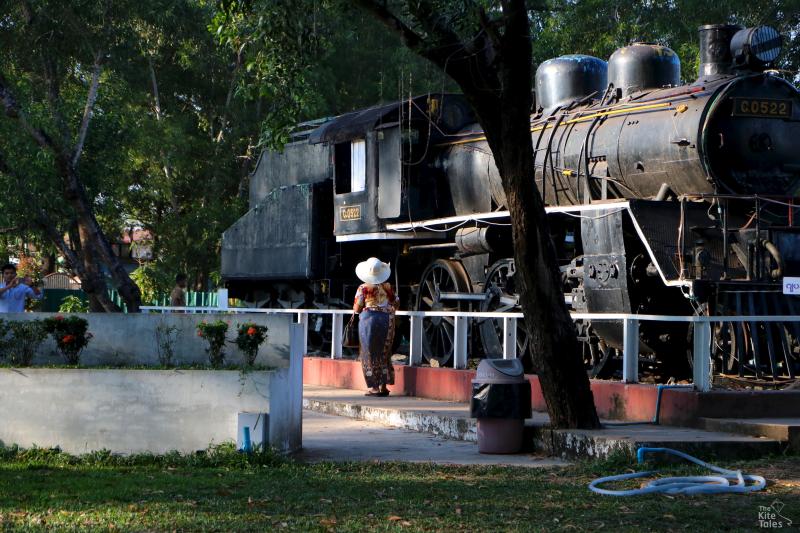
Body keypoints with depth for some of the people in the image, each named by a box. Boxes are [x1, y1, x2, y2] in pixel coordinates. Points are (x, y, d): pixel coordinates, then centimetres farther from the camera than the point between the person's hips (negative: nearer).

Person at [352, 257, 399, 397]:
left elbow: (356, 309, -7)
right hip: (387, 321, 4)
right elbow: (396, 303, 11)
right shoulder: (387, 287, 3)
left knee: (370, 354, 4)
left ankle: (375, 387, 1)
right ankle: (384, 386, 12)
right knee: (384, 354, 13)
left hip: (369, 319, -3)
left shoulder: (363, 288, -7)